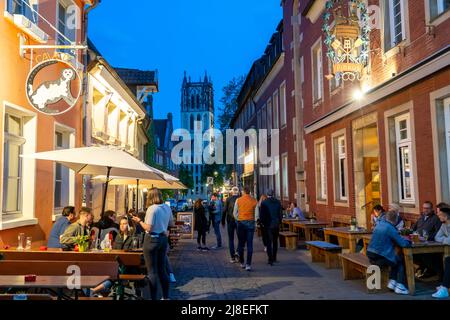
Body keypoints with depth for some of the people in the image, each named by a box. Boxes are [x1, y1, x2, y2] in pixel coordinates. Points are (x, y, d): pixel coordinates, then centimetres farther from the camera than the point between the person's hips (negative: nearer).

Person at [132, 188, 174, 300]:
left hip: (152, 240, -7)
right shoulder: (167, 207, 4)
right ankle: (166, 297, 23)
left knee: (152, 271, 3)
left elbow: (148, 228, -19)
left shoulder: (152, 209, -17)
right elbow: (171, 224, 14)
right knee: (162, 269, 16)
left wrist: (139, 221, -5)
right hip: (163, 238, 7)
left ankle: (154, 297, 8)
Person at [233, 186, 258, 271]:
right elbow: (256, 213, 1)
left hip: (241, 222, 0)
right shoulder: (254, 200, -2)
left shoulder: (238, 200, -1)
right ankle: (248, 264, -3)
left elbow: (235, 213, 3)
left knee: (241, 243, 11)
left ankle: (242, 263, 19)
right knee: (250, 244, 1)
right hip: (251, 222, 0)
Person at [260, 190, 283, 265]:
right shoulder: (278, 202, 1)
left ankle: (270, 259, -6)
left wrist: (263, 222, 8)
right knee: (275, 241, 15)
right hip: (276, 225, 3)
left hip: (268, 225, -3)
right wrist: (279, 222, 15)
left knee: (269, 242, 0)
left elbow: (262, 215, -6)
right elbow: (281, 214, 3)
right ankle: (274, 258, 22)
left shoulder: (264, 203, -7)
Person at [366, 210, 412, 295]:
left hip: (371, 256, 8)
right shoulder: (390, 229, -16)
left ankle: (392, 282, 25)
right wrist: (409, 242, 6)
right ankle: (399, 286, 14)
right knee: (401, 261, 15)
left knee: (396, 259, 26)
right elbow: (403, 244, -14)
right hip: (380, 258, -8)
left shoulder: (380, 223, 9)